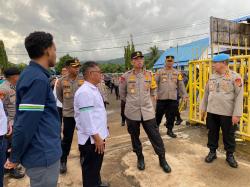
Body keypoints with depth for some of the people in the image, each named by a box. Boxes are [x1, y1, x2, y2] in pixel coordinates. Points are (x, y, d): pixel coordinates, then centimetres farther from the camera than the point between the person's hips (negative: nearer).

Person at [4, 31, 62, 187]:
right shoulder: (38, 79, -22)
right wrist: (15, 158, -10)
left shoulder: (32, 74, 8)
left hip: (44, 152, 9)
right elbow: (26, 123, -24)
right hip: (44, 155, -9)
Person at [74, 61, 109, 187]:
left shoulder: (93, 89, 11)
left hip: (97, 136, 10)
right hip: (91, 139, -10)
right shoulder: (84, 92, -21)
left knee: (96, 166, 27)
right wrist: (96, 137, -20)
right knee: (90, 170, 10)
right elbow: (86, 118, -24)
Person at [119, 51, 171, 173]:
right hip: (132, 112, 0)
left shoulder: (149, 75, 2)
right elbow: (122, 93, 9)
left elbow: (153, 90, 17)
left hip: (148, 111, 1)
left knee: (155, 136, 4)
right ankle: (140, 157, 34)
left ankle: (162, 159, 22)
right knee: (135, 136, 13)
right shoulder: (126, 76, -4)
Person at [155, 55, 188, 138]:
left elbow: (181, 85, 11)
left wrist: (184, 95, 5)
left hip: (173, 98, 3)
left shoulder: (177, 73, 10)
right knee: (159, 114, 6)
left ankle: (170, 130, 24)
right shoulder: (160, 72, 1)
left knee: (171, 116, 8)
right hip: (161, 98, -2)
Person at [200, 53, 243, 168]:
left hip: (227, 113, -4)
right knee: (212, 133, 14)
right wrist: (203, 108, 12)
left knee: (228, 135, 10)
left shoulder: (235, 77, -9)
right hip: (211, 112, 5)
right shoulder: (212, 77, 7)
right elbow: (206, 93, 13)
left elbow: (239, 96, -12)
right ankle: (212, 152, 31)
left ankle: (230, 155, 30)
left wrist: (237, 114, -16)